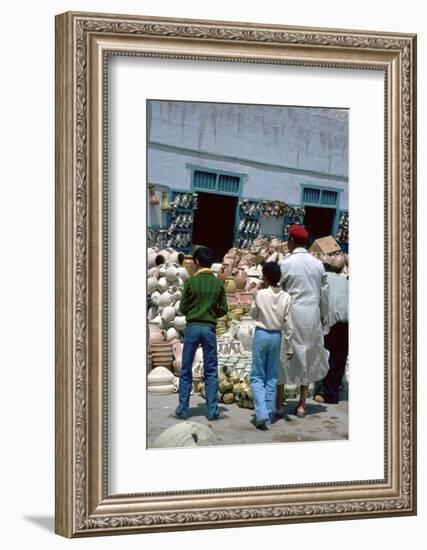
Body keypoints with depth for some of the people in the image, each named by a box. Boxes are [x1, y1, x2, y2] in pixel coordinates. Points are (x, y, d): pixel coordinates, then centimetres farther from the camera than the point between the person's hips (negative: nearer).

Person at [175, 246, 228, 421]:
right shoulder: (218, 283, 0)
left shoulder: (191, 281, -6)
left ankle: (183, 409, 9)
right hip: (209, 328, 1)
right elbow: (223, 309, 3)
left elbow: (182, 308, -1)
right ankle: (212, 411, 5)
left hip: (192, 327, -1)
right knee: (211, 371, 7)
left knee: (186, 371, 7)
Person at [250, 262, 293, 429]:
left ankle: (262, 414, -14)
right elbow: (288, 324, -3)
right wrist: (289, 346, 5)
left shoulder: (260, 294, -11)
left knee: (257, 377, 2)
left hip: (261, 334, -3)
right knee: (272, 377, 11)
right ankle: (269, 415, 11)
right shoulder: (285, 297, -5)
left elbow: (253, 314, 5)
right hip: (276, 336, 3)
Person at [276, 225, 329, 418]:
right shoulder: (318, 264, 5)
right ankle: (301, 405, 15)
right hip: (312, 317, 4)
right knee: (308, 358, 12)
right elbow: (324, 293, 9)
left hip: (291, 315, -4)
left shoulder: (286, 264, -8)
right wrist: (324, 316, 19)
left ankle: (279, 404, 7)